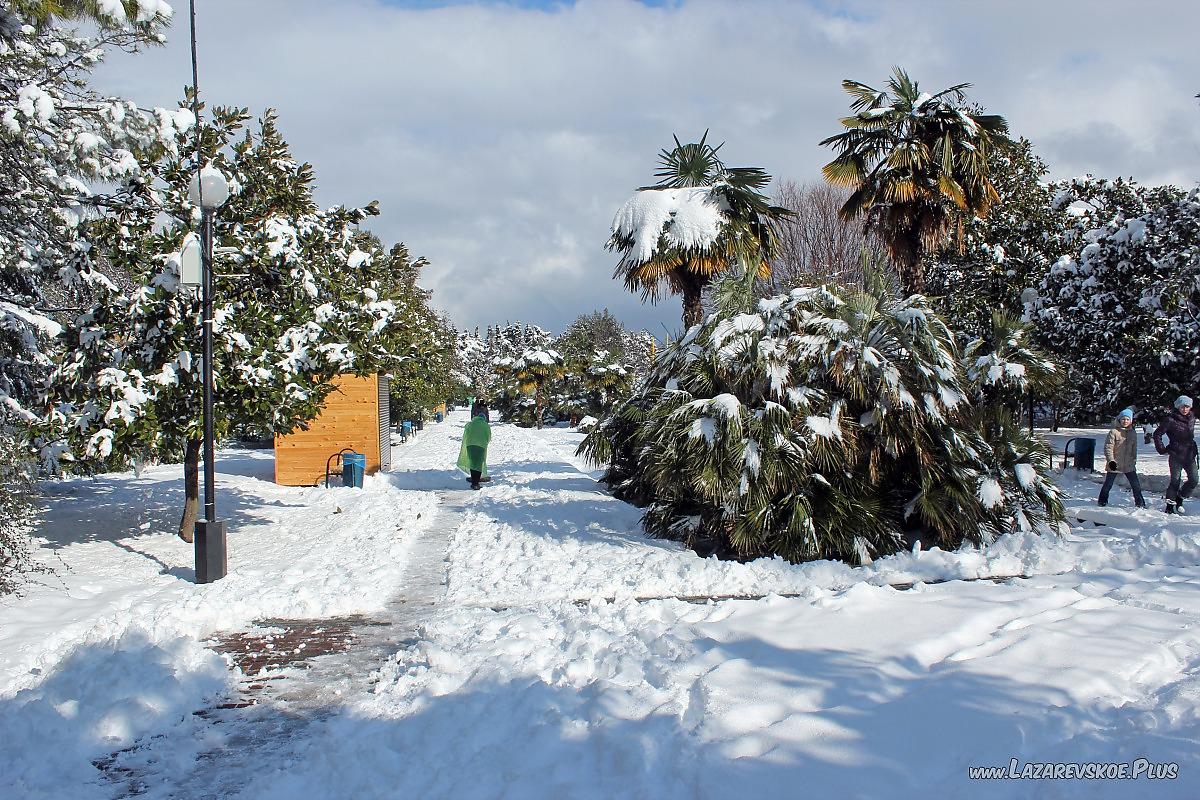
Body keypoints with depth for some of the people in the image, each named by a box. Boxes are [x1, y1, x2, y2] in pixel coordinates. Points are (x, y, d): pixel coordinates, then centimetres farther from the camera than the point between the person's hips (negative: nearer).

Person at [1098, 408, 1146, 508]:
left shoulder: (1133, 433, 8)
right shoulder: (1114, 432, -9)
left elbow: (1134, 448, 18)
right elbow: (1108, 447, -11)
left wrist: (1134, 460, 16)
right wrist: (1110, 461, -17)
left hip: (1129, 465, 4)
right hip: (1114, 464, -4)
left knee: (1136, 485, 3)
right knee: (1108, 484, 4)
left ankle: (1140, 503, 16)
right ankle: (1103, 500, 21)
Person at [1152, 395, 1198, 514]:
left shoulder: (1192, 419, 7)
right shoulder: (1171, 420, -10)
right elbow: (1157, 434, -5)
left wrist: (1193, 448, 18)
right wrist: (1162, 449, -5)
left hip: (1190, 454, 5)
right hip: (1176, 455, -5)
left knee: (1193, 480, -2)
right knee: (1175, 481, -1)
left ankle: (1179, 499, 19)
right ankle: (1170, 506, 11)